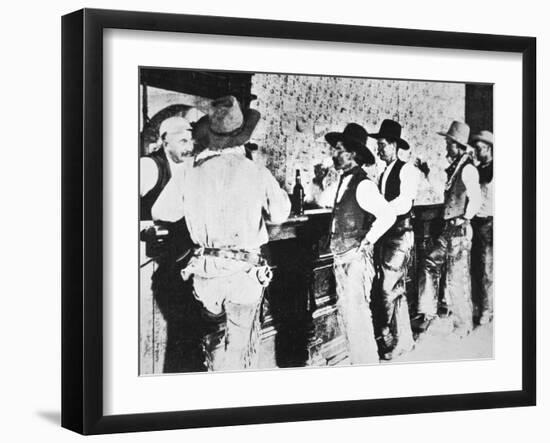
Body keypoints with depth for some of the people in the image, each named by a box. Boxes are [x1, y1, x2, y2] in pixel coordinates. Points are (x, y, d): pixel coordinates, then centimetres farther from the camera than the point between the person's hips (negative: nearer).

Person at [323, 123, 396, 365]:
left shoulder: (363, 184, -15)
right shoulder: (344, 180, 12)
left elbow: (388, 215, -23)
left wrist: (366, 242, -15)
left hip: (356, 259, -9)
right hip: (341, 259, 9)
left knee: (358, 317, -7)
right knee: (346, 315, 14)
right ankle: (356, 363, 24)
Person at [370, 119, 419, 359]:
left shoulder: (407, 170, -8)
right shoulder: (384, 174, 17)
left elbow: (404, 203, -19)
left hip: (400, 234, -8)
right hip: (384, 234, 8)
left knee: (390, 288, -10)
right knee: (394, 288, 12)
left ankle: (399, 339, 0)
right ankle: (402, 337, 20)